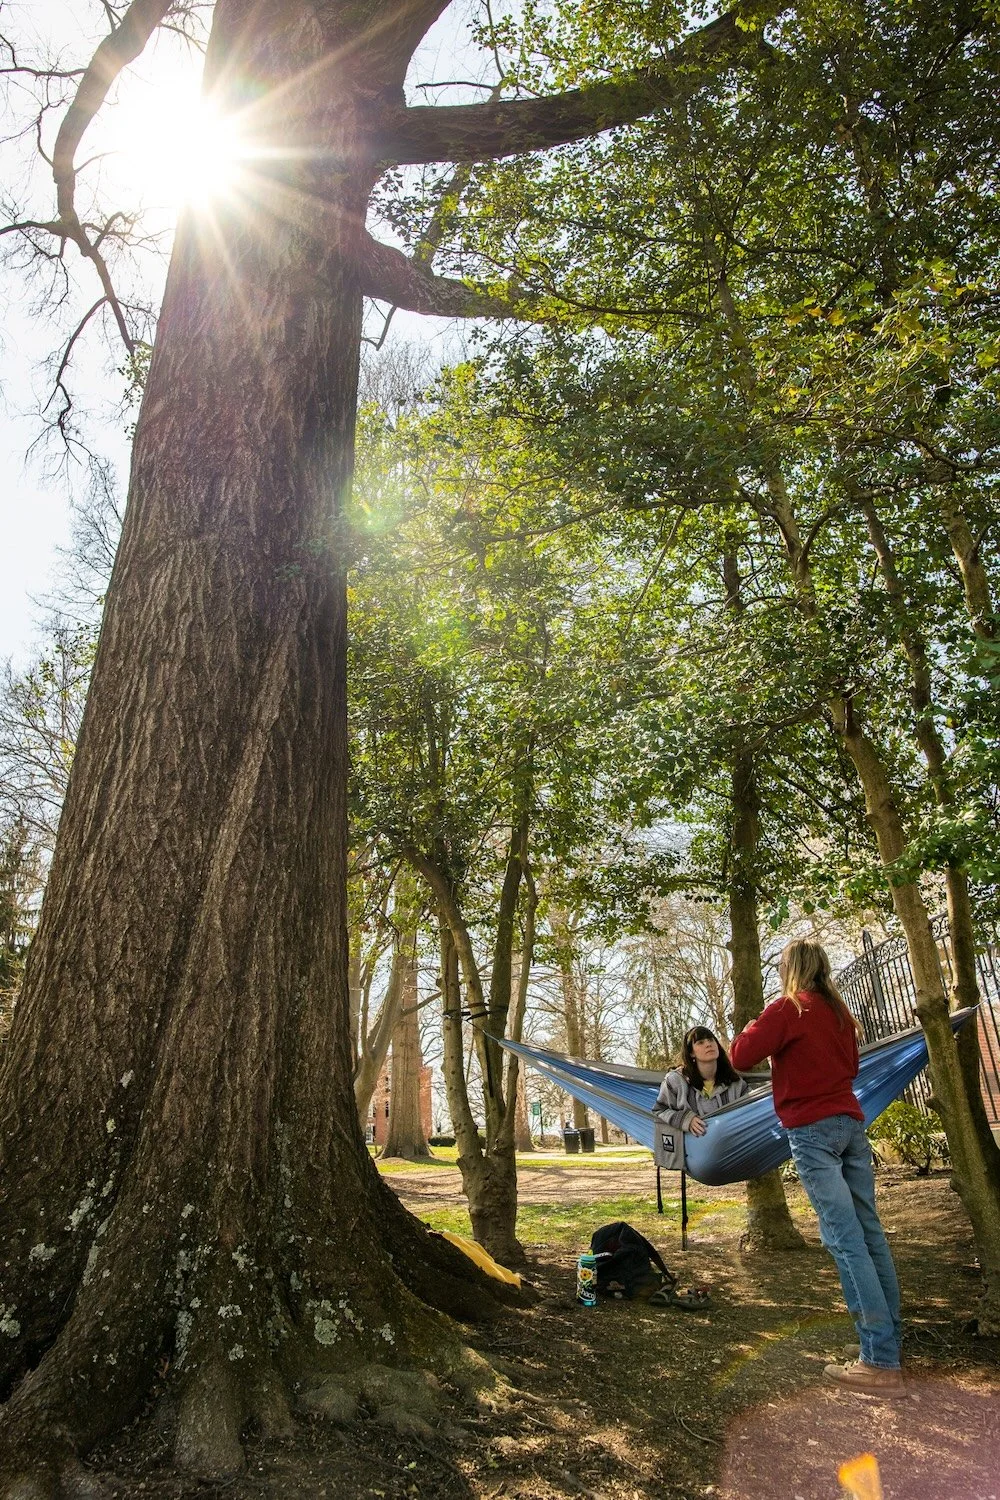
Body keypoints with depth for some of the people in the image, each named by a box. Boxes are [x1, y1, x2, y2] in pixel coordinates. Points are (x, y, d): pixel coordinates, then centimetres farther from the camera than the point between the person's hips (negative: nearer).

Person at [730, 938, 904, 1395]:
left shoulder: (788, 1008, -8)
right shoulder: (840, 1011, 13)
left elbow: (742, 1057, -13)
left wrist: (754, 1028, 5)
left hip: (812, 1129, -7)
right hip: (851, 1122, 7)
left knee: (845, 1240, -9)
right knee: (870, 1232, 10)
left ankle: (880, 1361, -10)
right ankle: (889, 1336, 17)